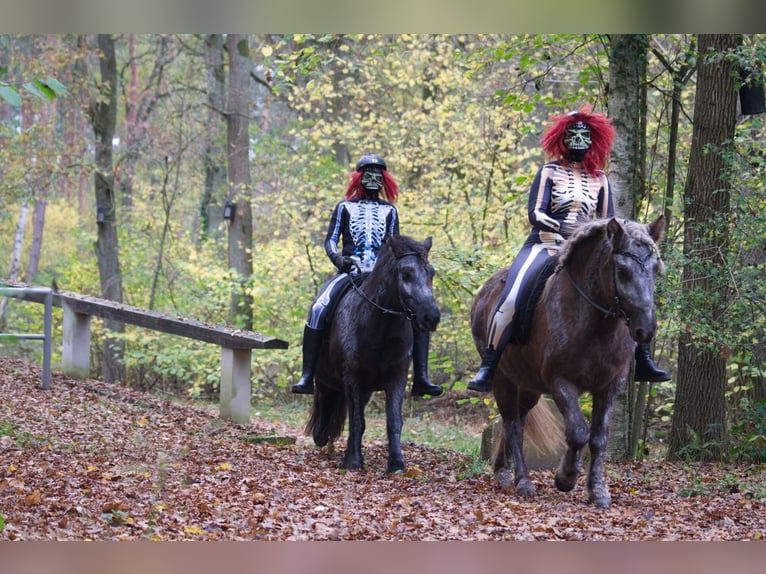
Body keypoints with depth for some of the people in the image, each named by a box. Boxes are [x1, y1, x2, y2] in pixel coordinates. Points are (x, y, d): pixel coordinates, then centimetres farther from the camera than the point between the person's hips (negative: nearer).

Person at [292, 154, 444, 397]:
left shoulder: (389, 210, 19)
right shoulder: (345, 207, 14)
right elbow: (330, 240, 7)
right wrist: (336, 257, -15)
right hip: (350, 272, -2)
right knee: (318, 309, -28)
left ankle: (420, 379, -16)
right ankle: (307, 377, -26)